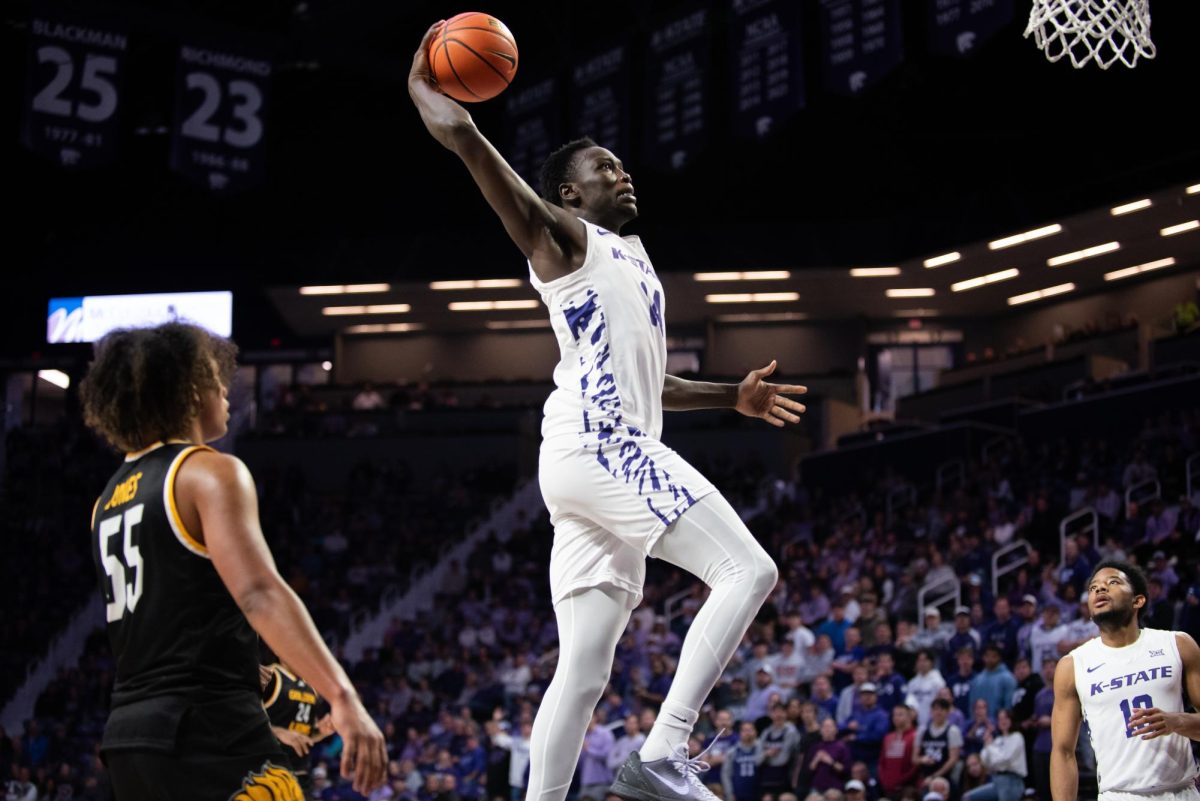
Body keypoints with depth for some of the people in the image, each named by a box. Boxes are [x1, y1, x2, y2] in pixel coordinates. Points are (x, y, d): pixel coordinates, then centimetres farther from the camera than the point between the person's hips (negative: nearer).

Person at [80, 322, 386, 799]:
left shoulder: (109, 501, 18)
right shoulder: (209, 472, -8)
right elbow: (260, 593, -22)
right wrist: (343, 698, -31)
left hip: (130, 739, 9)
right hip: (207, 734, -9)